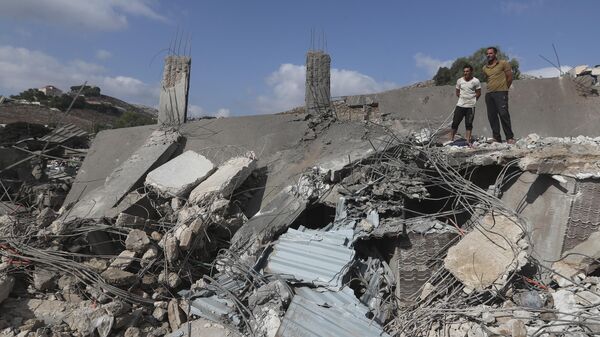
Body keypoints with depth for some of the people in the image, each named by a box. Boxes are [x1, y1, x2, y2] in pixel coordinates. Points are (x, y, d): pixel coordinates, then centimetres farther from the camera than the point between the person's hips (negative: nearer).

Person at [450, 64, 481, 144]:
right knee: (455, 122, 0)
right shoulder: (459, 81, 4)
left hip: (470, 106, -2)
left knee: (469, 123, 1)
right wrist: (462, 98, 5)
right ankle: (452, 138, 13)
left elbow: (478, 93, 3)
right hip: (460, 105, 2)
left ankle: (468, 140, 8)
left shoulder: (476, 81, -4)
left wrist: (472, 99, 1)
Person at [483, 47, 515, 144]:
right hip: (489, 94, 5)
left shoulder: (503, 63, 1)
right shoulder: (485, 68, 15)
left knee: (503, 114, -12)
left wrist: (504, 88, 7)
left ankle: (509, 137, -8)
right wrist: (491, 88, 15)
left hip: (501, 93, -5)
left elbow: (509, 77, 3)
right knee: (491, 116, 2)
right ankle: (496, 138, 7)